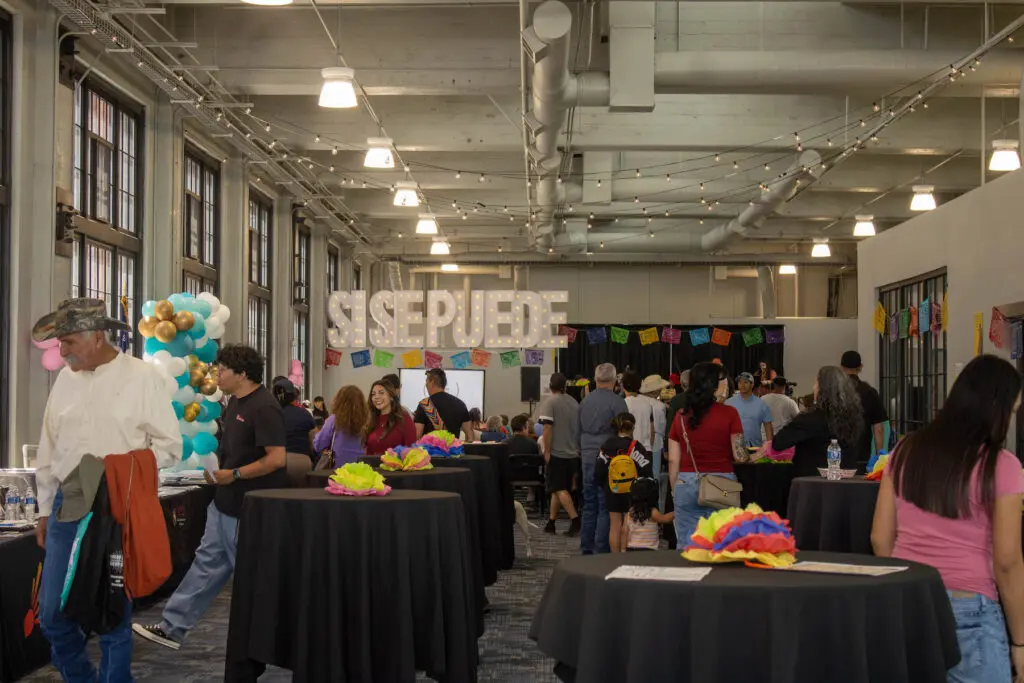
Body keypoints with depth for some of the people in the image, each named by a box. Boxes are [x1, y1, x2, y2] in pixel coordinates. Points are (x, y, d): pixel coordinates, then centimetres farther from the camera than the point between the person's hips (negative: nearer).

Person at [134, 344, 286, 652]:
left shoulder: (264, 408, -20)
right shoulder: (235, 403, 10)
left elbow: (277, 458, -25)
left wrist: (234, 474, -22)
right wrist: (217, 470, 6)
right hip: (225, 503, 10)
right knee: (207, 563, 13)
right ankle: (172, 627, 17)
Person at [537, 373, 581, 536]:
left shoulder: (549, 402, -8)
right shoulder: (574, 403, 10)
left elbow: (547, 428, -16)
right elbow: (580, 427, 14)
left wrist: (546, 451, -13)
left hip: (557, 452, -6)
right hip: (573, 453, 6)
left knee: (559, 489, -6)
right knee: (558, 489, 12)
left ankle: (575, 519, -19)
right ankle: (551, 522, 15)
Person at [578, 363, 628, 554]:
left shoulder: (585, 401, 10)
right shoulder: (617, 402, -9)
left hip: (588, 457, 6)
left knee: (589, 503, 12)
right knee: (606, 506, -3)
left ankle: (586, 548, 15)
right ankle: (602, 549, -4)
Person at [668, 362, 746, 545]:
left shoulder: (680, 416, 4)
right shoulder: (728, 413, -4)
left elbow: (673, 461, 6)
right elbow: (740, 456, -5)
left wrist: (675, 490, 16)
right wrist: (749, 456, 16)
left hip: (687, 484, 3)